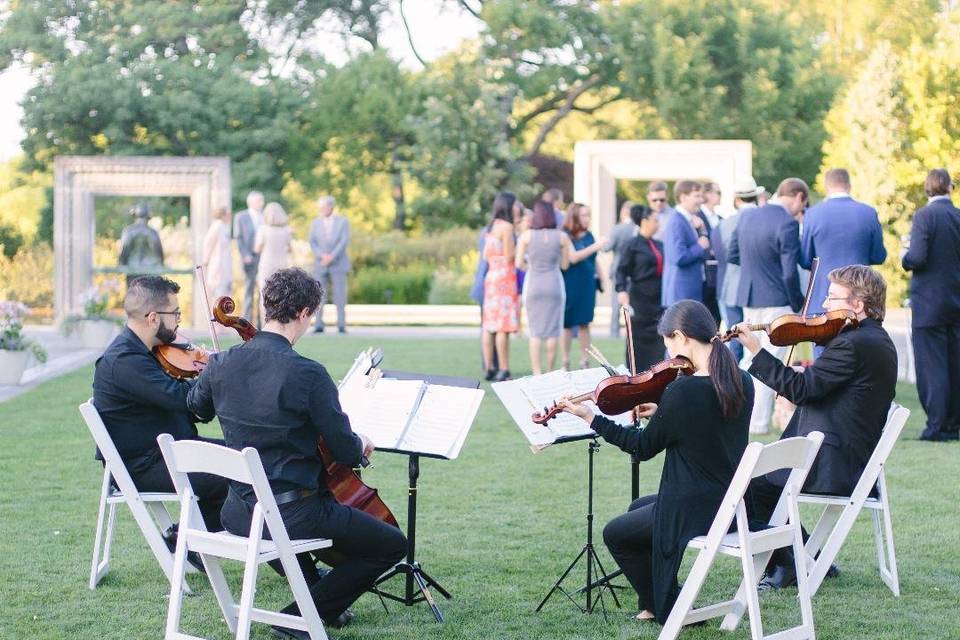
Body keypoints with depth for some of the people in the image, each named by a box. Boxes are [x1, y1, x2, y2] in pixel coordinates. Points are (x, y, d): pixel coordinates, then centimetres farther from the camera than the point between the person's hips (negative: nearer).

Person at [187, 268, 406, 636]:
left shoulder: (222, 364, -3)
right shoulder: (308, 374, -21)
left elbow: (196, 406, 21)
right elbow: (345, 451, -14)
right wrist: (361, 445, 10)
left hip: (239, 514, 7)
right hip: (295, 514, -7)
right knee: (393, 545, 7)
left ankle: (315, 589, 40)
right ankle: (301, 616, 6)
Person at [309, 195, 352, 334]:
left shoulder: (343, 221, 2)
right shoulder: (315, 222, 10)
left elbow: (344, 241, -8)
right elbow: (312, 243, 2)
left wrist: (331, 256, -16)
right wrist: (322, 255, -15)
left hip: (338, 264, -2)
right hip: (320, 264, 2)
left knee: (339, 295, -7)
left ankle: (341, 325, -6)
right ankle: (319, 325, -5)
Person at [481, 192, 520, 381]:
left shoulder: (491, 227, 13)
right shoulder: (507, 226, -11)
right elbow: (510, 257, -14)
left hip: (491, 276, 9)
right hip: (505, 277, -9)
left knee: (490, 326, 8)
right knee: (503, 326, -8)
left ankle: (489, 368, 10)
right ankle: (504, 371, -9)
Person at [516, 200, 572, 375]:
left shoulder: (526, 236, -4)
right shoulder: (562, 237, -3)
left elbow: (518, 263, -4)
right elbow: (565, 265, 2)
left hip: (533, 283, 0)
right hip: (554, 284, 0)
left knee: (535, 332, 6)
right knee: (552, 332, 6)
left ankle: (536, 373, 1)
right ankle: (550, 372, 7)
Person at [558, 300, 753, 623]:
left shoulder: (682, 390, -23)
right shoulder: (742, 382, -1)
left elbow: (644, 447, -12)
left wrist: (590, 417, -5)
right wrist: (661, 414, 14)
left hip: (697, 510, -8)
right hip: (735, 505, 8)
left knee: (615, 534, 17)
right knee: (638, 508, 31)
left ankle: (671, 609, 20)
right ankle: (654, 602, 36)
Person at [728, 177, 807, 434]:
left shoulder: (746, 216, 5)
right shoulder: (787, 224, -17)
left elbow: (732, 256, 13)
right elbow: (790, 272, -18)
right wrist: (797, 303, -5)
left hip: (747, 297, 7)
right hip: (776, 300, -7)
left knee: (750, 357, 20)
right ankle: (758, 422, 4)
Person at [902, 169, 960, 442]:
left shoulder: (924, 216, -12)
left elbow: (917, 257, -19)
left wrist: (906, 260, 2)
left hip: (930, 304, -5)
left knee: (932, 366, -3)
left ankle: (937, 426, -4)